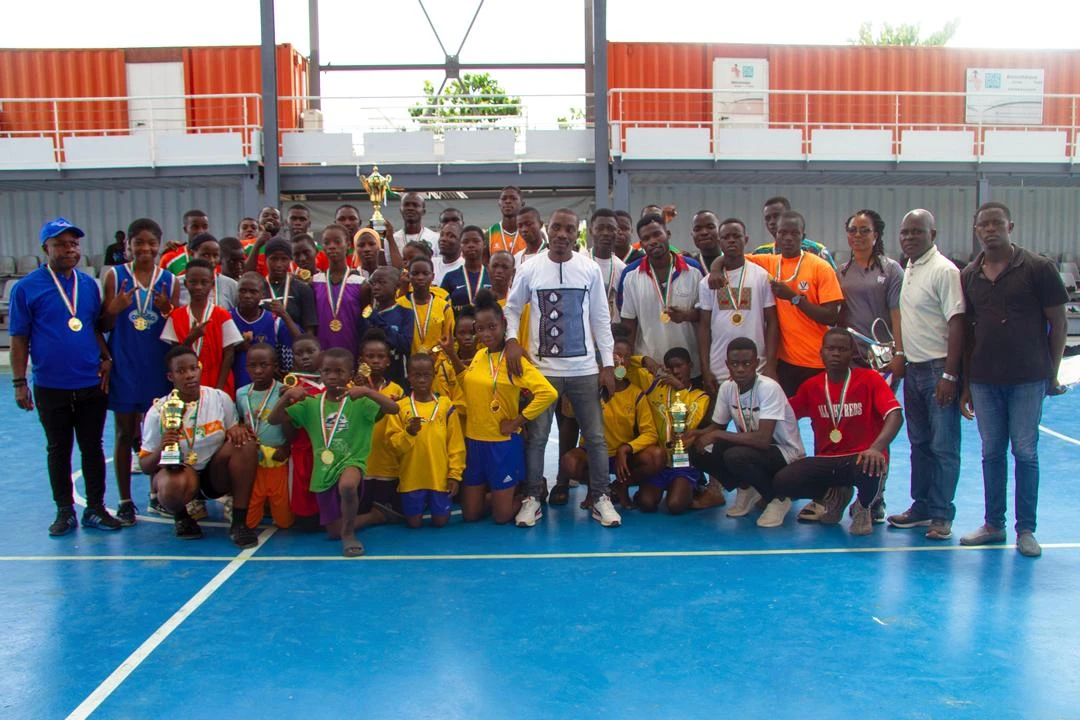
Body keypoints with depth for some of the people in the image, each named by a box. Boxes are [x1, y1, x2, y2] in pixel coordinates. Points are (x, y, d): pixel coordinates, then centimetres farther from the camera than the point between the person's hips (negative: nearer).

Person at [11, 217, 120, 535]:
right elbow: (19, 339, -3)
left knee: (93, 448, 9)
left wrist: (106, 358, -1)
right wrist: (19, 383, -5)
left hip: (91, 385, 3)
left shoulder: (89, 284, 6)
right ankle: (65, 511, 22)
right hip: (51, 387, -2)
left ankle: (95, 508, 20)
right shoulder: (26, 288, -4)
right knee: (58, 451, 10)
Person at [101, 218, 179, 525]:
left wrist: (167, 310, -15)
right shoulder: (115, 276, -1)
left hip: (158, 365, 1)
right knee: (125, 433, 6)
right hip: (123, 365, -1)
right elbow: (104, 326, 1)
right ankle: (125, 501, 16)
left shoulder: (170, 281, 2)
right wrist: (116, 308, -19)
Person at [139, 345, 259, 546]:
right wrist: (161, 449, -28)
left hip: (215, 474, 2)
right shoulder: (158, 411, -8)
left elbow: (235, 433, 6)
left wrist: (237, 430, -19)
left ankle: (239, 522, -20)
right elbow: (145, 466, -5)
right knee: (174, 485, -39)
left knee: (246, 445, -26)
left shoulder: (220, 398, -4)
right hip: (178, 470, -2)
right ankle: (181, 516, 2)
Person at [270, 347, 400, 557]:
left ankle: (349, 533, -15)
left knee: (347, 486, -41)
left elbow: (393, 408, -21)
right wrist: (287, 395, -17)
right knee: (334, 532, 8)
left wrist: (367, 391, -33)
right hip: (323, 470, 4)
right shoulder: (310, 404, 2)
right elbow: (274, 420, -1)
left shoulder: (359, 402, -7)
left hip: (352, 462, -4)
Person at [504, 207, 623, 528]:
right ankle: (532, 496, 18)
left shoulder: (590, 269, 0)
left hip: (584, 369, 1)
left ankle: (600, 497, 17)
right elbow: (512, 308, 8)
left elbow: (600, 318, 4)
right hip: (541, 368, 0)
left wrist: (608, 363, 1)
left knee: (596, 435, 4)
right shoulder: (529, 269, -1)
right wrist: (512, 339, -11)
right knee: (537, 435, 5)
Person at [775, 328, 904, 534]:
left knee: (870, 469, -41)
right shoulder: (811, 386, 6)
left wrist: (876, 448, -36)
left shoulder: (870, 379, -6)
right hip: (826, 460, 3)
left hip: (861, 457, -3)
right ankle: (834, 494, 13)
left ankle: (864, 507, 1)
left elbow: (895, 415, -18)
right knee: (782, 482, -22)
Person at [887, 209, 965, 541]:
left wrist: (949, 375, -21)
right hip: (914, 368, 9)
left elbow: (956, 323, -18)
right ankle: (921, 507, 24)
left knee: (943, 446, -1)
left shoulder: (944, 270, -13)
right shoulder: (909, 269, 13)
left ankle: (941, 516, 6)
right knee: (919, 443, 14)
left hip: (938, 368, -8)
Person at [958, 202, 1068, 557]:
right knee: (991, 452, 10)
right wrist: (965, 383, 10)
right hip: (984, 378, 4)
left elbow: (1058, 321, 0)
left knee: (1025, 452, 0)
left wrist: (1053, 371, -3)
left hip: (1028, 377, -3)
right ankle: (993, 524, 20)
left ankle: (1026, 530, 10)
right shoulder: (968, 276, 8)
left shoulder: (1038, 268, -3)